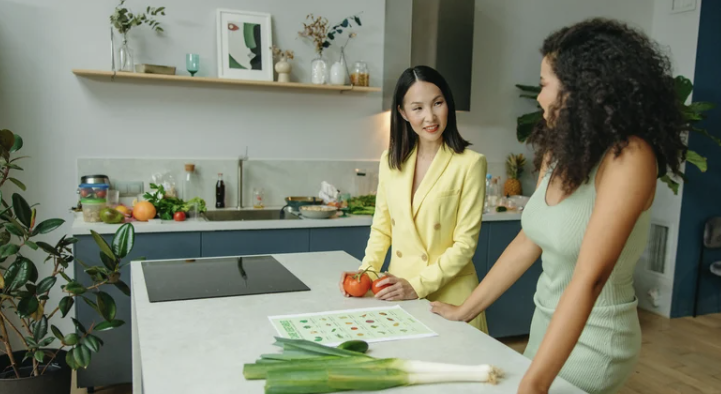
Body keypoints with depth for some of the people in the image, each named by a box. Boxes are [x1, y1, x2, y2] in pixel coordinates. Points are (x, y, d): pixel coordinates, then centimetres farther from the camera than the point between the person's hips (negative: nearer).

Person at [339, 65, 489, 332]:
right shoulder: (390, 160, 4)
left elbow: (465, 243, -12)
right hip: (398, 295, 4)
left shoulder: (470, 163, -11)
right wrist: (367, 271, -6)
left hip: (448, 296, -4)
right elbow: (382, 228, 9)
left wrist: (418, 286, -17)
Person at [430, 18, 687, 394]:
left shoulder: (628, 156, -24)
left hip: (593, 339, -6)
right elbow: (527, 243, 4)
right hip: (548, 322, 7)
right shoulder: (557, 152, -1)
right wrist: (465, 310, 6)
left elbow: (588, 279, -31)